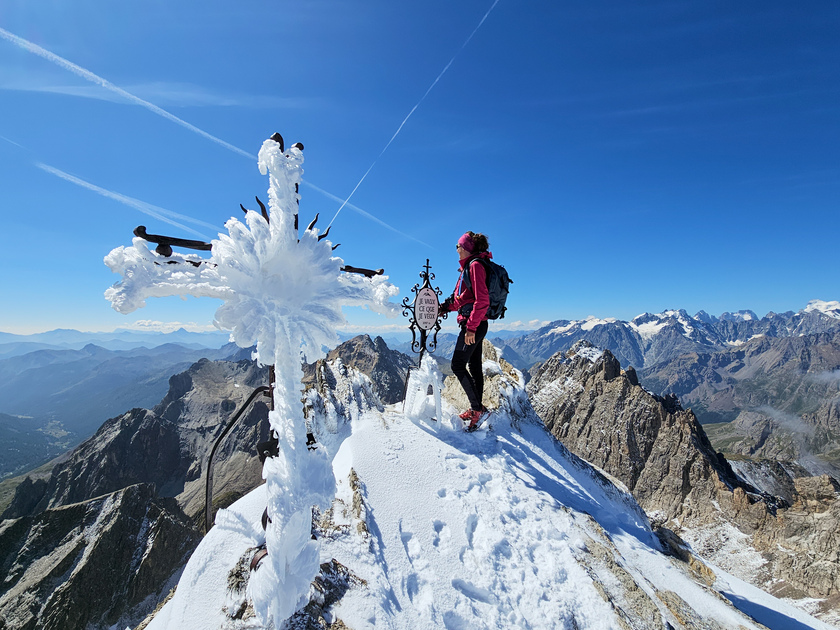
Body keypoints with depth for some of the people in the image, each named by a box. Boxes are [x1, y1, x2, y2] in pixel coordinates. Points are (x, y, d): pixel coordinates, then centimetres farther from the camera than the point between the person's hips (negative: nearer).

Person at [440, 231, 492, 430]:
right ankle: (477, 408, 25)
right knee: (474, 365, 14)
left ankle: (477, 408, -1)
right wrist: (444, 307, 10)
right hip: (476, 324, 10)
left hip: (473, 324, -10)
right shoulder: (469, 266, 17)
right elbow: (461, 298, 20)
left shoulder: (475, 265, -13)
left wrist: (471, 327, -22)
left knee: (458, 365, -7)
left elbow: (482, 300, -21)